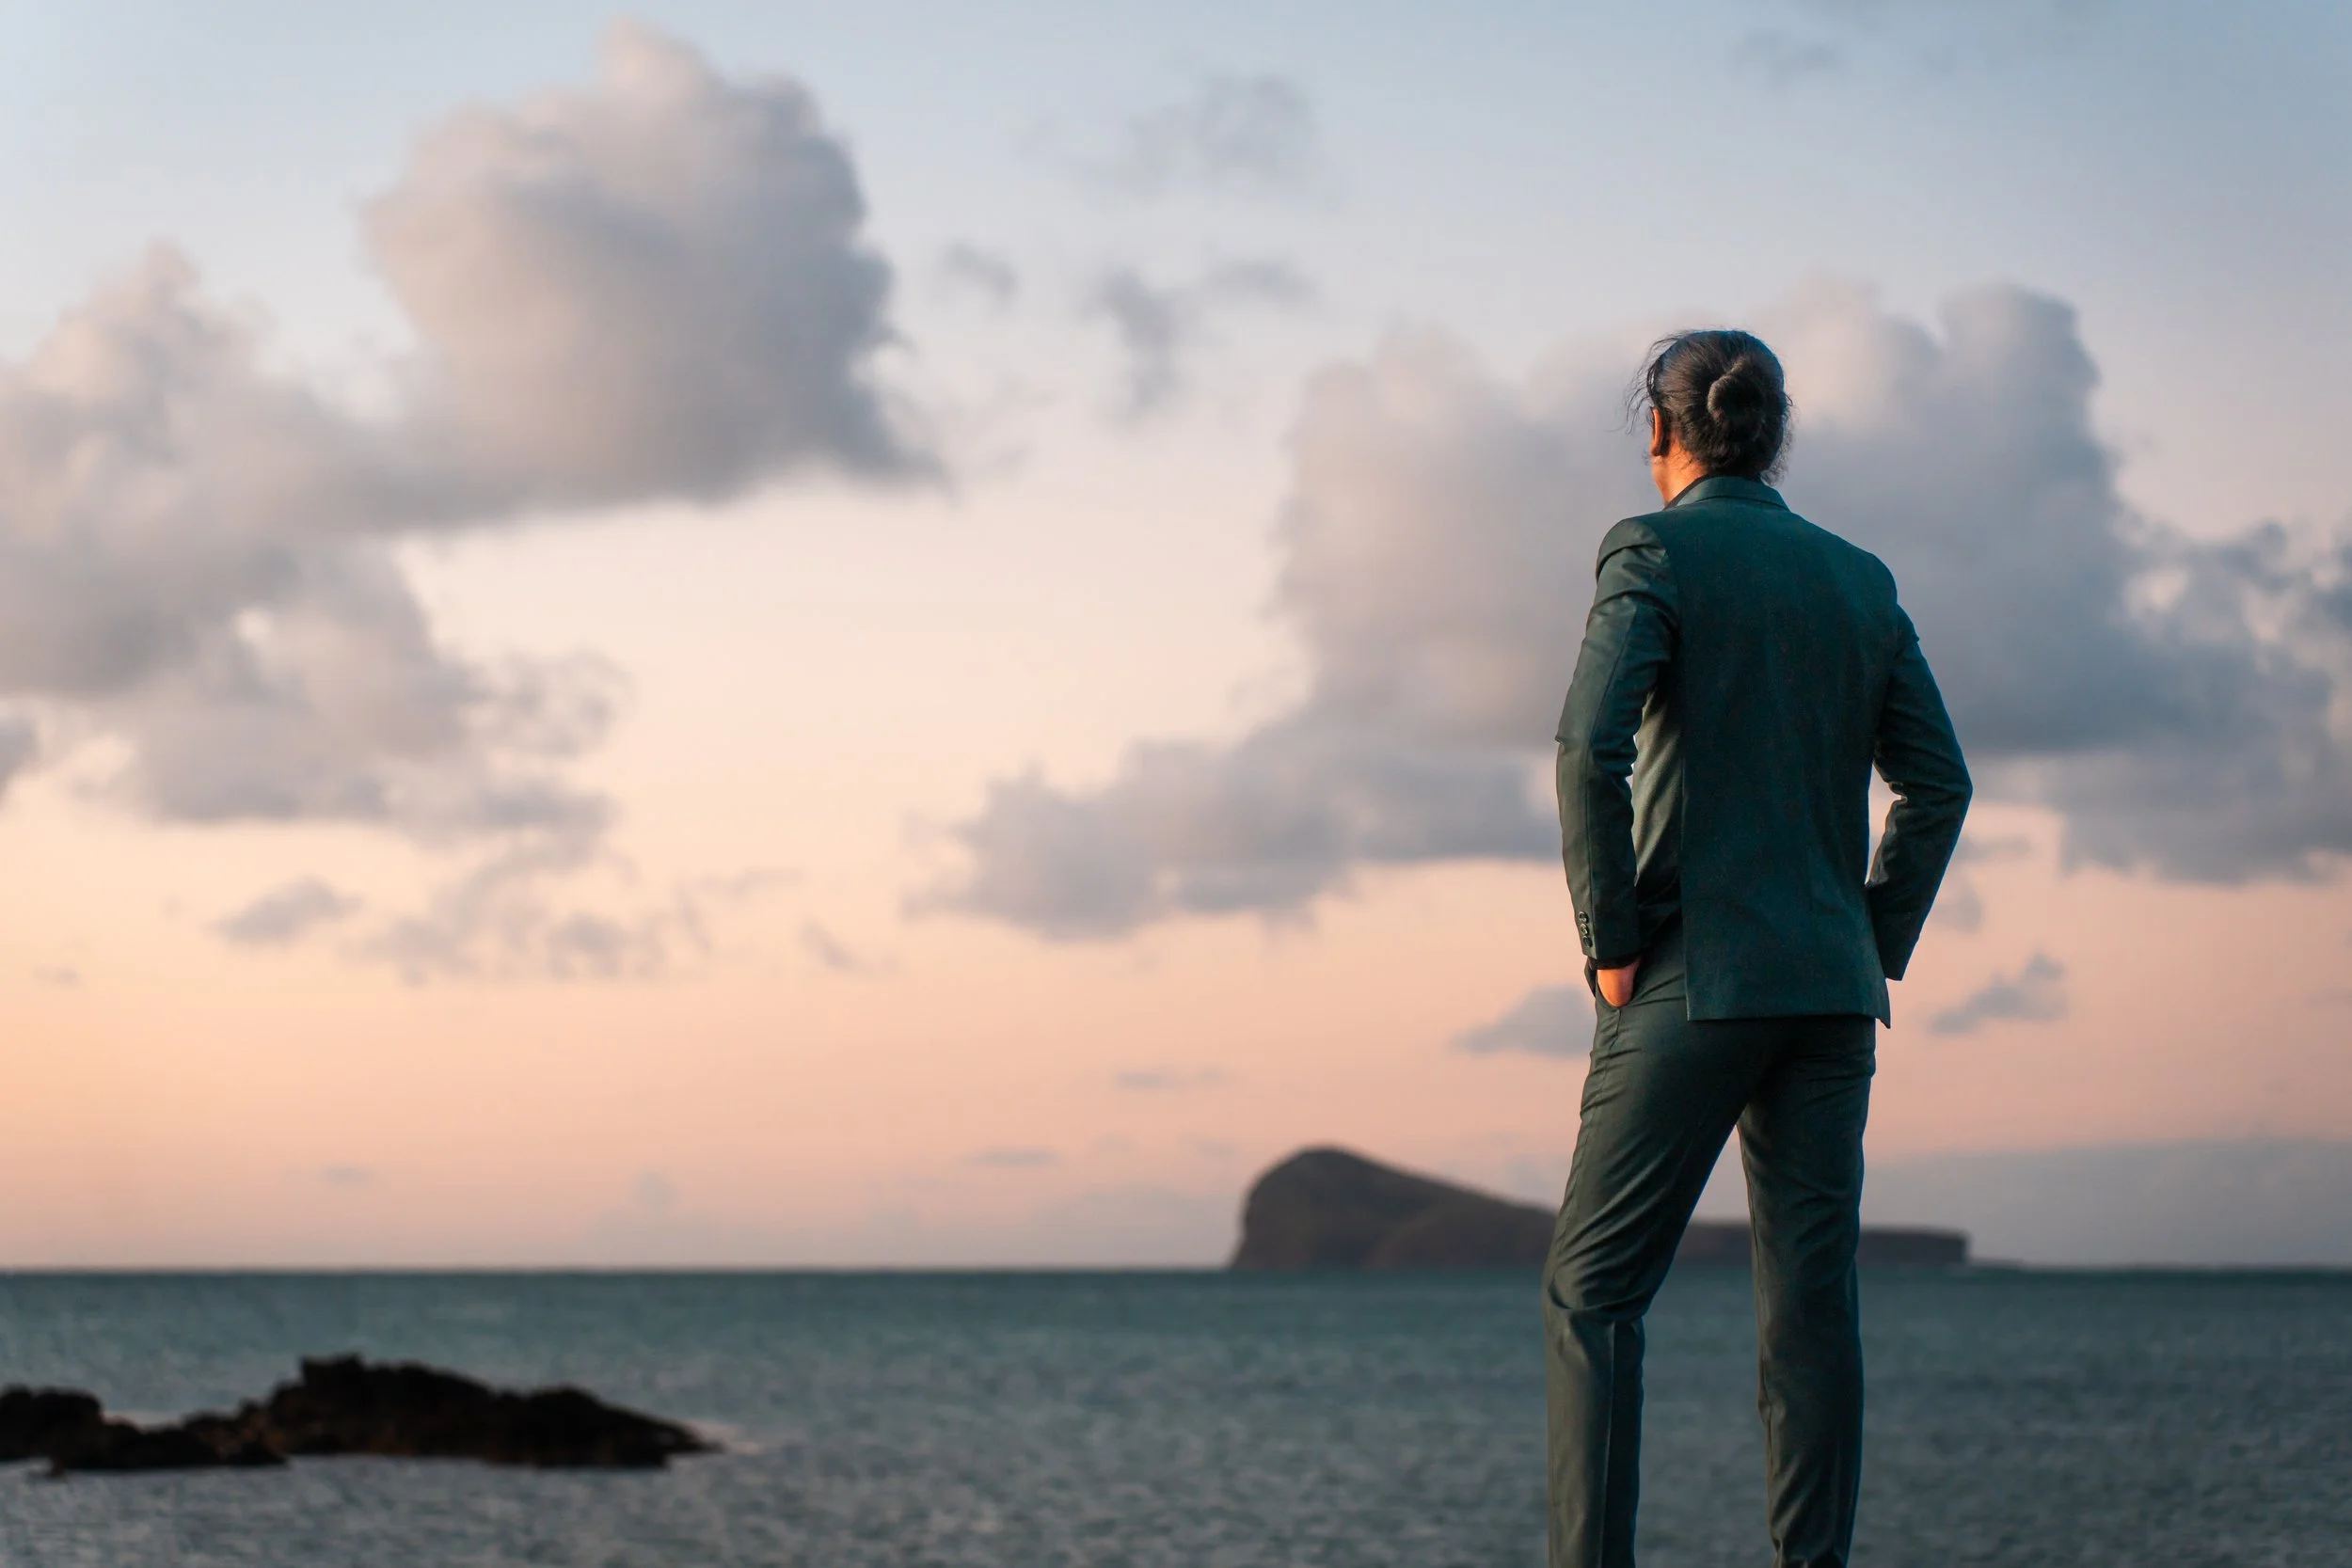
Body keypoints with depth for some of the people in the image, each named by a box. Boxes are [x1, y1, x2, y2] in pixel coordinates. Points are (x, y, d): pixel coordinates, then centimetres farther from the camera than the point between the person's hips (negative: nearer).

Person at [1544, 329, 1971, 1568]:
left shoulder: (1656, 553, -4)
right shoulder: (1858, 579, 12)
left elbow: (1591, 747, -17)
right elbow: (1938, 782, 9)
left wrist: (1610, 941, -9)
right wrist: (1880, 944, 11)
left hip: (1696, 979, -5)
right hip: (1833, 990, 5)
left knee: (1593, 1289, 1)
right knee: (1813, 1298, 5)